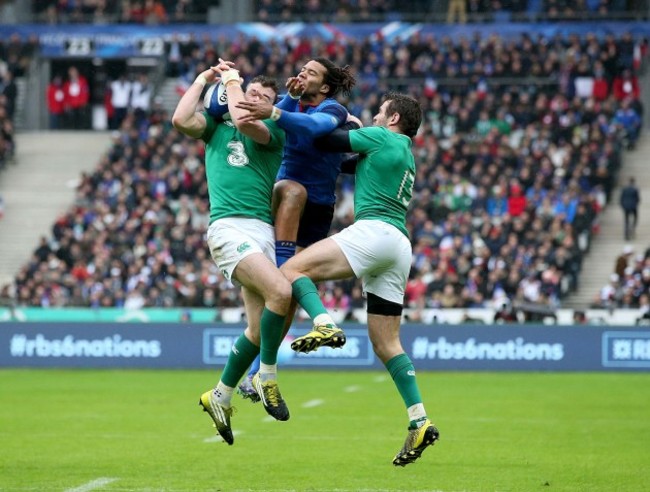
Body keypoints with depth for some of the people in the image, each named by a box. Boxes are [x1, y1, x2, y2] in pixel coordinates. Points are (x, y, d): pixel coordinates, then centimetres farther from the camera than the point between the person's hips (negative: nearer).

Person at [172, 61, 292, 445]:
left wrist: (232, 81, 8)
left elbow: (245, 122, -7)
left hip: (265, 232, 3)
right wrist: (203, 80, 8)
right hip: (230, 226, -3)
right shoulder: (216, 128, 18)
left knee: (260, 330, 0)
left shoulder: (274, 133, 15)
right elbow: (182, 120, -2)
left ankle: (221, 396, 22)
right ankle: (267, 378, -9)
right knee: (281, 292, -27)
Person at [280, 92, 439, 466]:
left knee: (291, 269, -14)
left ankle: (323, 324, -40)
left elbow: (328, 141, 4)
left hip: (375, 230, -9)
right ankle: (420, 422, -4)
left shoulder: (383, 137, 4)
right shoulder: (405, 155, 30)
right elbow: (354, 163, 36)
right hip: (400, 249, 9)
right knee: (386, 343, 6)